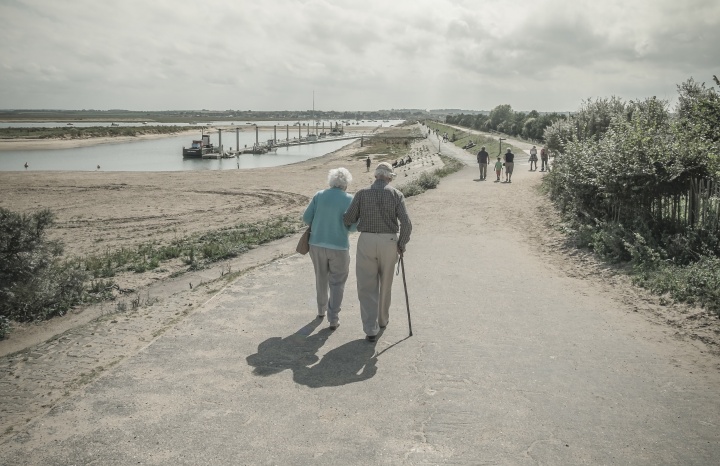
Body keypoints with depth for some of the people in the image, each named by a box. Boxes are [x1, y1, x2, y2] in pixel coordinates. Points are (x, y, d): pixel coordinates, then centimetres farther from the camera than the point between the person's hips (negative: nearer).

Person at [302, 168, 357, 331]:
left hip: (317, 244, 3)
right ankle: (333, 319, 5)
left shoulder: (319, 195, -1)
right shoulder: (349, 199, -8)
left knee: (321, 278, 22)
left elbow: (306, 218, -1)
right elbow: (353, 226, -9)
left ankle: (322, 309, 39)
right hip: (339, 246, -3)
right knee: (337, 283, 8)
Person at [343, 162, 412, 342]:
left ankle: (371, 329, -3)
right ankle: (382, 319, 37)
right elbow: (406, 224, -10)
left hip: (366, 242, -1)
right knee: (385, 284, 20)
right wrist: (401, 244, 4)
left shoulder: (362, 193, -1)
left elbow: (348, 219, -2)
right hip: (389, 242, 1)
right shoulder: (396, 194, -2)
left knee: (367, 287, 5)